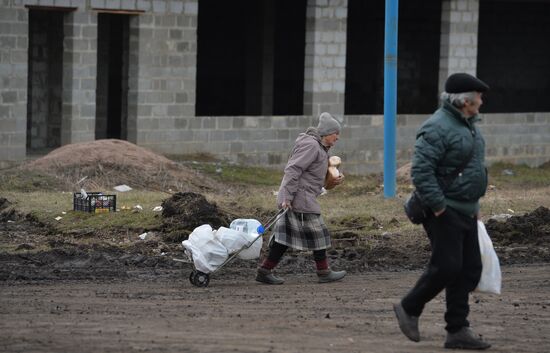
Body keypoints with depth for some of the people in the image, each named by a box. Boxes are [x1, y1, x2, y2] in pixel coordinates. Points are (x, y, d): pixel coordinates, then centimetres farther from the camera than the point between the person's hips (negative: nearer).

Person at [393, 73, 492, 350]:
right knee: (446, 267, -12)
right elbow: (421, 171, -24)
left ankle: (457, 331, 9)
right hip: (444, 212, -10)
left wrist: (475, 206, 21)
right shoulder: (438, 128, -17)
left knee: (470, 270, 6)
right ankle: (409, 308, 9)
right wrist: (439, 207, -23)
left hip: (465, 212, 10)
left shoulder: (468, 126, 15)